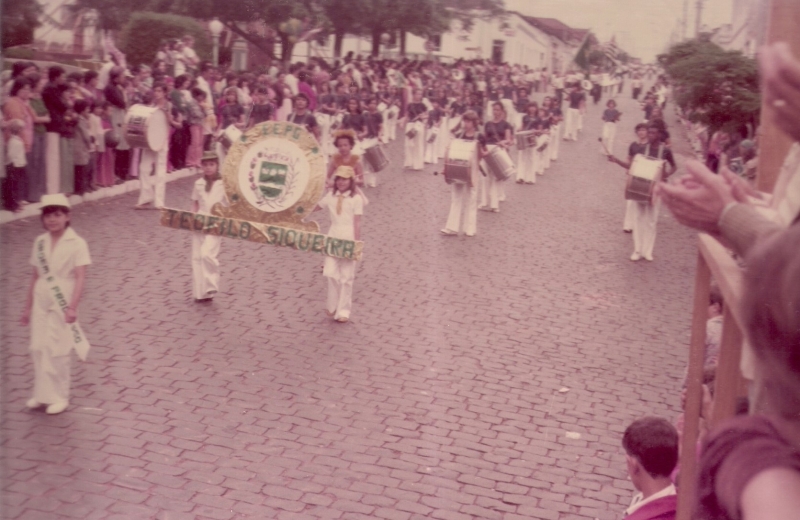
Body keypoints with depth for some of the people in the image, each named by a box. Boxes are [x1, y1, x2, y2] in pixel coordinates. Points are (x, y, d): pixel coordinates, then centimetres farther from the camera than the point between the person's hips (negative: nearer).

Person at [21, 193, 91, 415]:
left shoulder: (76, 244, -9)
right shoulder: (40, 242, 7)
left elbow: (80, 278, -14)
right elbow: (36, 276, 13)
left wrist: (72, 306, -23)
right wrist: (28, 307, 14)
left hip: (62, 303, -5)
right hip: (41, 302, 5)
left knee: (57, 351, 0)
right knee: (38, 348, 6)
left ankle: (59, 396, 14)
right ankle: (42, 394, 20)